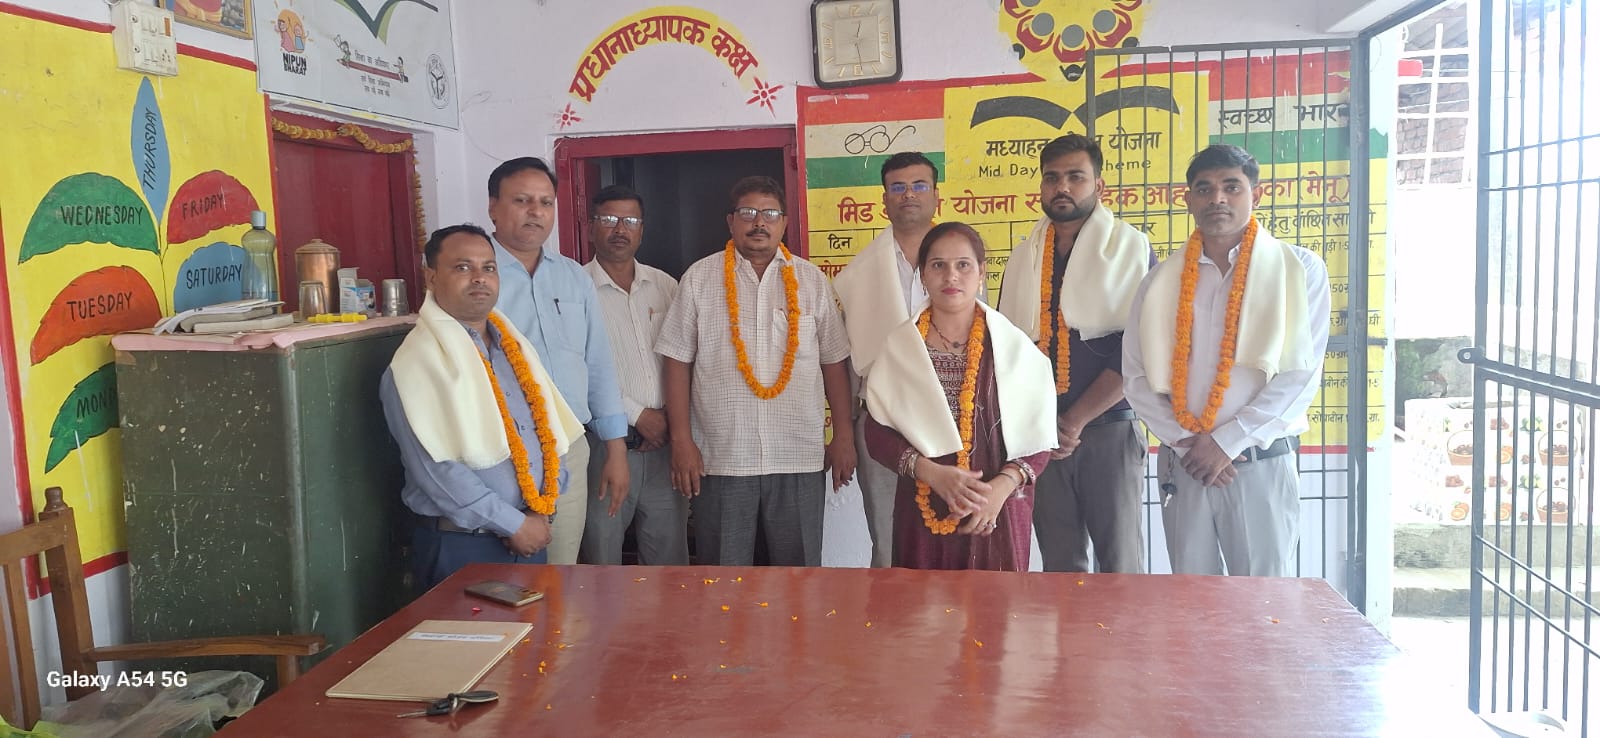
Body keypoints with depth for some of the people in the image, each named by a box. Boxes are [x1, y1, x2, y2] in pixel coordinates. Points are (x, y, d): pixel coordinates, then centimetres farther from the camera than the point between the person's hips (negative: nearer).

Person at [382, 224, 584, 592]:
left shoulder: (511, 344, 11)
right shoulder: (417, 361, -11)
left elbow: (548, 428, 10)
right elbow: (436, 469, -18)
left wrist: (540, 513, -3)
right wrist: (514, 524, -15)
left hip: (529, 538, 7)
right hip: (460, 547, -6)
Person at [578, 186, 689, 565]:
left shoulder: (665, 285, 10)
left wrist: (669, 418, -3)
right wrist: (638, 414, -10)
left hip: (663, 443, 4)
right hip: (605, 445, -4)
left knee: (671, 562, 10)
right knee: (602, 561, 5)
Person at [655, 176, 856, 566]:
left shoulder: (811, 279, 7)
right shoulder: (699, 277, 3)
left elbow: (834, 361, 9)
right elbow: (677, 362, 2)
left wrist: (844, 435, 5)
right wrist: (681, 440, -4)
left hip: (799, 457, 1)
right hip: (720, 457, -1)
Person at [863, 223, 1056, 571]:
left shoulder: (1013, 345, 1)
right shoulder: (899, 345, 2)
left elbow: (1039, 436, 2)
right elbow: (877, 433, 0)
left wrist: (1002, 486, -14)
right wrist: (933, 473, -15)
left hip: (998, 512, 0)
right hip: (923, 513, 0)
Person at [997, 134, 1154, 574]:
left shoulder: (1131, 248, 0)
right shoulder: (1022, 258, 12)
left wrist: (1075, 420, -12)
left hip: (1109, 429, -3)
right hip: (1040, 437, 3)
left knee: (1119, 566, -1)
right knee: (1059, 566, 9)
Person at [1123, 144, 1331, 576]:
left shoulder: (1299, 270, 0)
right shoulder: (1161, 281, 7)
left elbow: (1301, 374, -8)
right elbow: (1136, 377, 4)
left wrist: (1226, 442, -12)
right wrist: (1185, 442, -9)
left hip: (1261, 463, -2)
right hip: (1182, 465, 3)